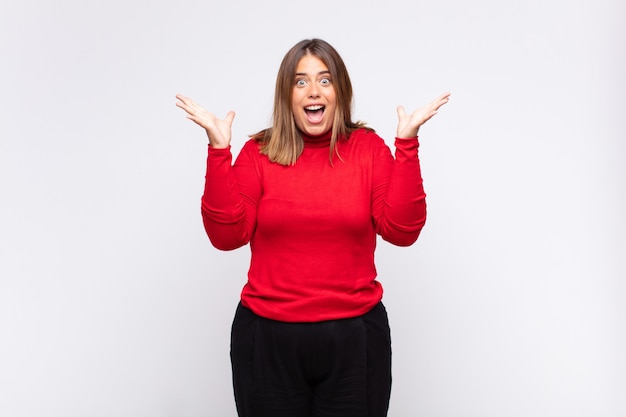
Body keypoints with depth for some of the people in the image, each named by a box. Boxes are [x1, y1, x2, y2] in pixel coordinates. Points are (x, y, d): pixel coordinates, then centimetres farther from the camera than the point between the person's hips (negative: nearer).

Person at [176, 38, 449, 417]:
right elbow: (227, 236, -9)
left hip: (354, 339, 0)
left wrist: (407, 144, -14)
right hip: (268, 340, 0)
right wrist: (219, 149, -14)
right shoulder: (259, 153, 0)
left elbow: (402, 230, -9)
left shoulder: (369, 148, 0)